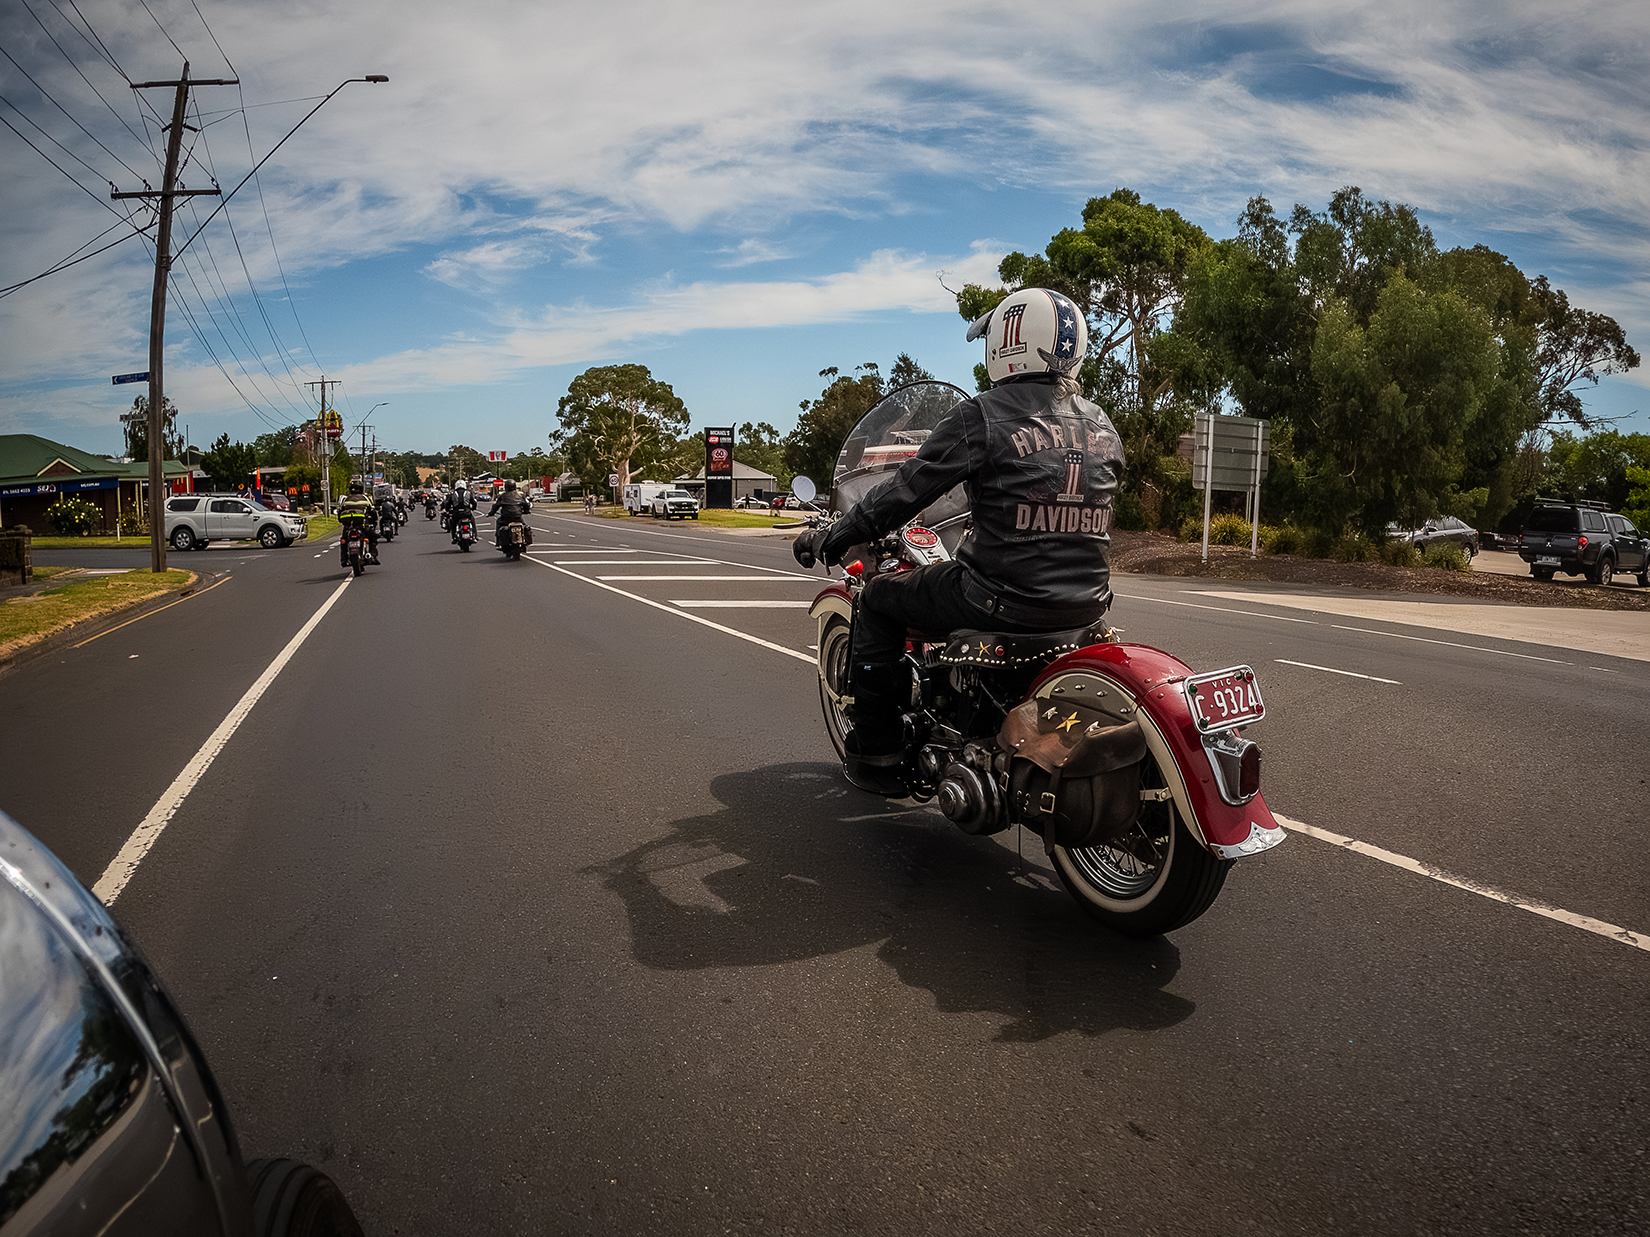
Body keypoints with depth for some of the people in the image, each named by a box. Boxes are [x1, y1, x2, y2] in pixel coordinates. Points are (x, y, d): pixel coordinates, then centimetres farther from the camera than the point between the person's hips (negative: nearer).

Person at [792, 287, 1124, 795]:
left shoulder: (982, 416, -11)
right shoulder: (1103, 427, 9)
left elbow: (906, 491, -9)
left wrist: (830, 538, 4)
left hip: (1003, 598, -7)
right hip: (1088, 602, 7)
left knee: (878, 598, 14)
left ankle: (877, 756, 17)